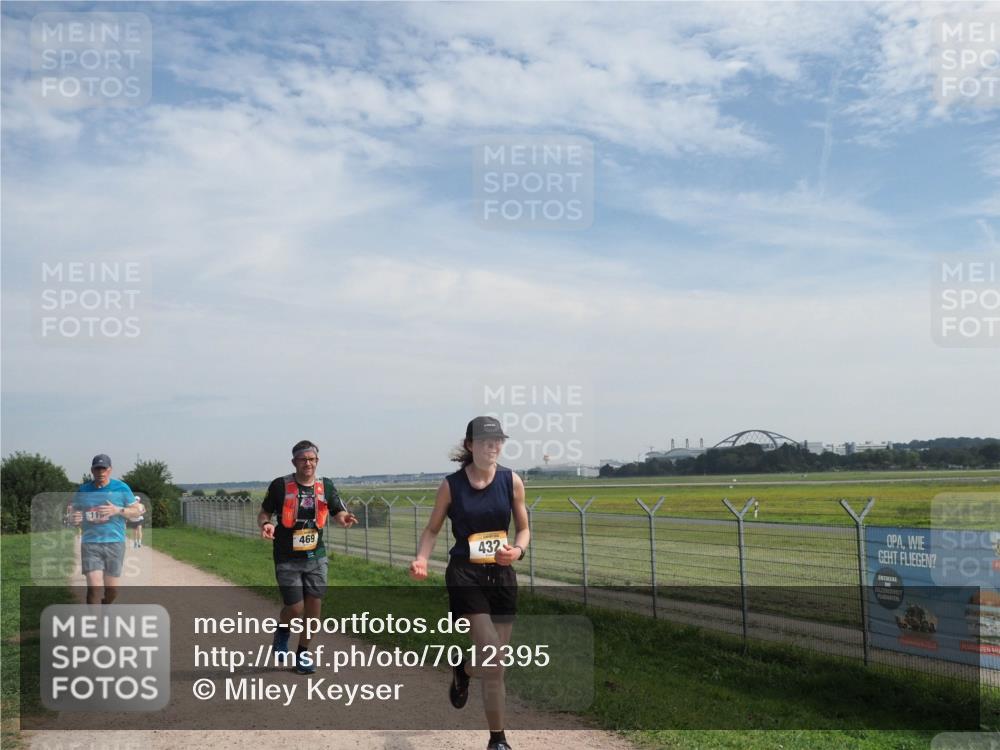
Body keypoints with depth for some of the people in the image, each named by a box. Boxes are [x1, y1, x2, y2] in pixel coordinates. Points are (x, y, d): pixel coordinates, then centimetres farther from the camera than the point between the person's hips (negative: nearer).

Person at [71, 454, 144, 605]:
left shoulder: (121, 488, 2)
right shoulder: (83, 490, 7)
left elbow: (137, 511, 3)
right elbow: (75, 512, 16)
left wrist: (118, 510, -15)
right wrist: (76, 519, -8)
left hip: (115, 543, 0)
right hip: (90, 543, 0)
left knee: (112, 589, 6)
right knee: (94, 588, -12)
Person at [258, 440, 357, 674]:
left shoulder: (325, 486, 2)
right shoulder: (280, 486, -7)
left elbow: (338, 512, 7)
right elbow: (263, 514, 3)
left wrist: (344, 518, -17)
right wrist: (266, 525, -20)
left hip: (316, 557, 3)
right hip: (287, 559, -3)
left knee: (314, 605, 2)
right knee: (295, 608, -5)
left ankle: (303, 652, 21)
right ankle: (283, 631, 30)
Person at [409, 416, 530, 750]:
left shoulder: (511, 481, -2)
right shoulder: (451, 485, -6)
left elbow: (524, 528, 6)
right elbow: (432, 529, 5)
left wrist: (518, 550, -16)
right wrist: (421, 559, -13)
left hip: (501, 575, 3)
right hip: (465, 576, -3)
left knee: (495, 661, 8)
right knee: (493, 660, -11)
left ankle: (462, 671, 45)